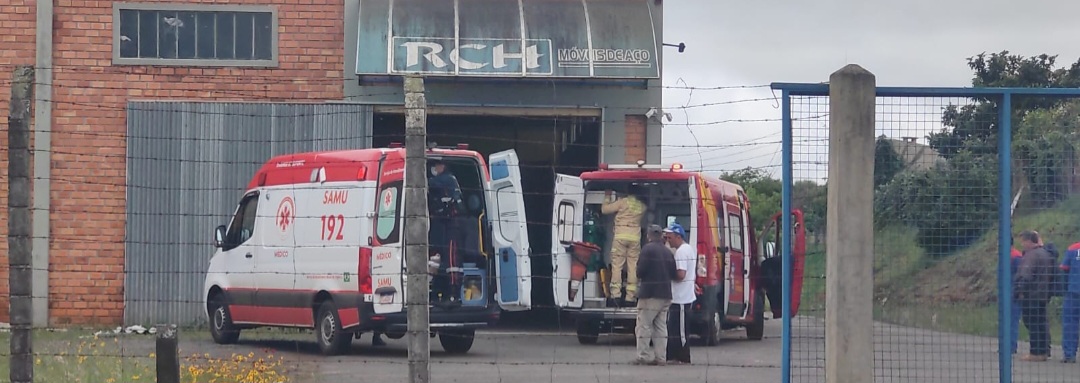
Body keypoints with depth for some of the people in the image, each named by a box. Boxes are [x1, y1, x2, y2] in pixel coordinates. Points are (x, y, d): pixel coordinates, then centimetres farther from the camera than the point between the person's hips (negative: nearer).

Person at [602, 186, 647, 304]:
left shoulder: (622, 202, -1)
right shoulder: (641, 206, 10)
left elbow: (605, 209, 2)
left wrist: (607, 197, 17)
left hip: (620, 237, -3)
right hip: (635, 238, 3)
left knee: (617, 265, -1)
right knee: (633, 267, 2)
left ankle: (615, 293, -8)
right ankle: (631, 296, -1)